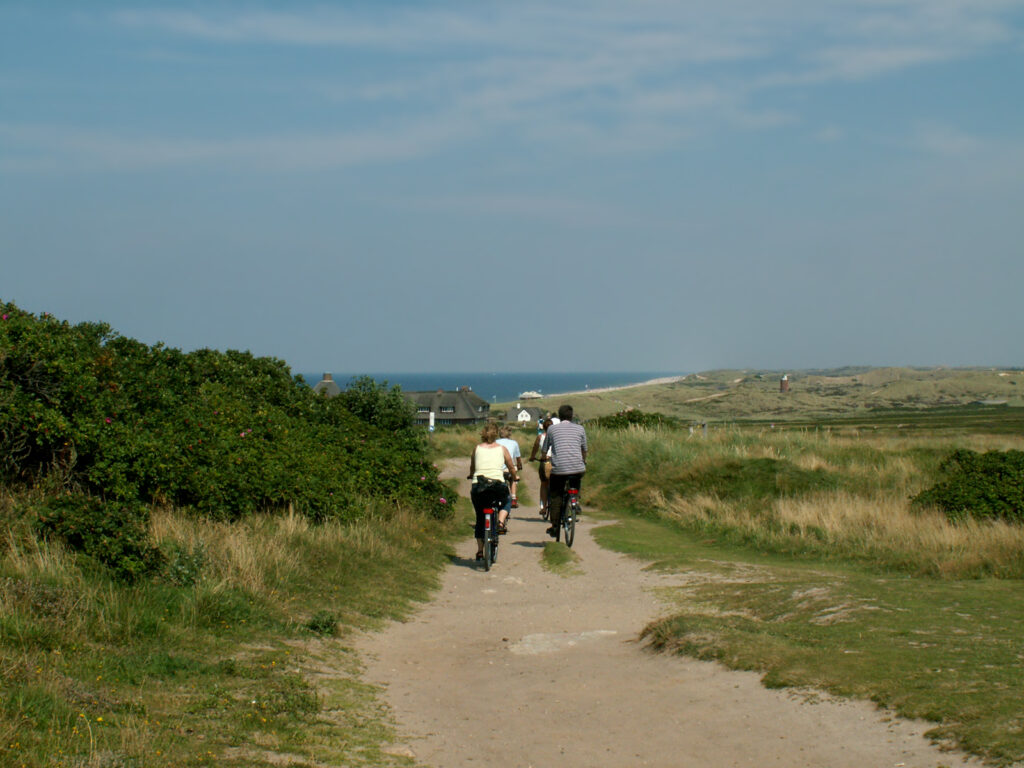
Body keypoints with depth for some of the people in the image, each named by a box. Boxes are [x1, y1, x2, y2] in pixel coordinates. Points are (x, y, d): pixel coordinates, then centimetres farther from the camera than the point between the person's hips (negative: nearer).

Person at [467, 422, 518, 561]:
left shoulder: (477, 449, 11)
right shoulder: (502, 449, 9)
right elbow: (511, 468, 18)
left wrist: (472, 476, 45)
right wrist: (514, 477, 40)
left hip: (478, 486, 1)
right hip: (497, 485, -1)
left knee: (480, 518, 17)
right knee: (505, 502, 32)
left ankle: (480, 551, 16)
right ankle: (501, 521, 5)